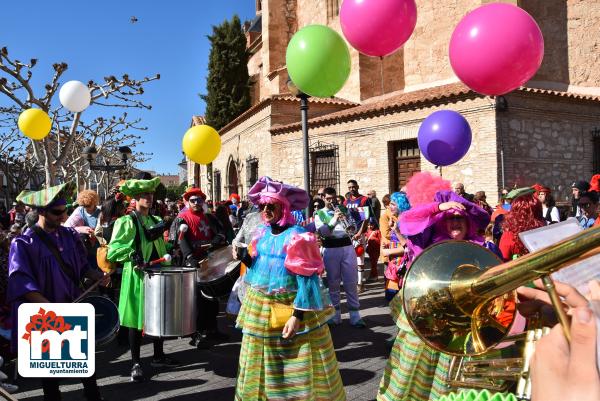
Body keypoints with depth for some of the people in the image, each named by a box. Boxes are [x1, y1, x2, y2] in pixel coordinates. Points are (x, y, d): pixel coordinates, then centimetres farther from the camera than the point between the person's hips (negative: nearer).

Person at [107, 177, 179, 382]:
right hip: (137, 276, -6)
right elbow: (113, 250, -16)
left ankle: (158, 356, 28)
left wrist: (166, 265, 11)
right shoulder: (126, 221, -9)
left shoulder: (156, 221, 12)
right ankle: (136, 364, 12)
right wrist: (133, 256, -29)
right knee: (136, 319, 1)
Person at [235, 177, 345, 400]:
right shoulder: (262, 233, 5)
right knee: (261, 364, 19)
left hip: (289, 307, -7)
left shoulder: (296, 237, -17)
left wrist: (296, 316, -24)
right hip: (260, 307, 7)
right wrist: (245, 258, -5)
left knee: (295, 369, 3)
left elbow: (306, 279, -19)